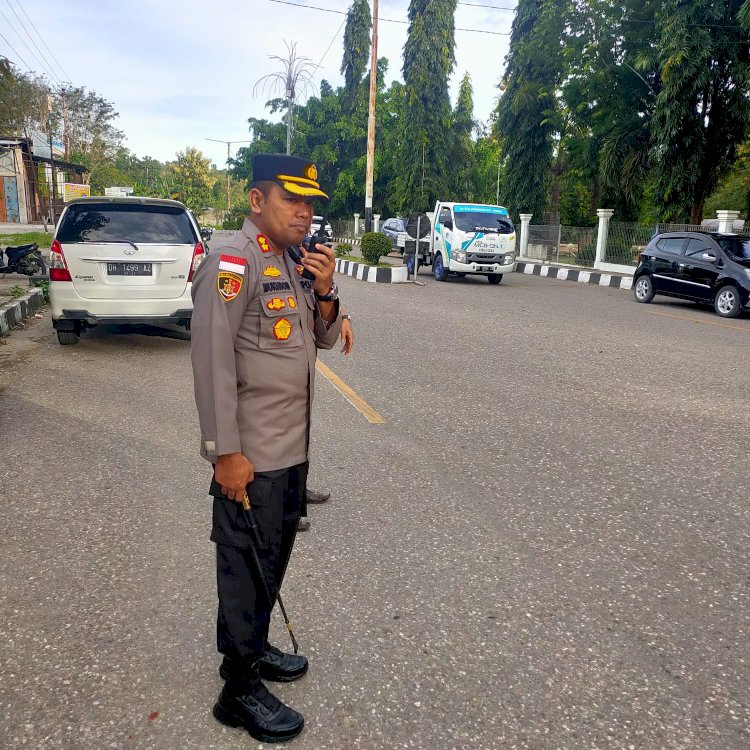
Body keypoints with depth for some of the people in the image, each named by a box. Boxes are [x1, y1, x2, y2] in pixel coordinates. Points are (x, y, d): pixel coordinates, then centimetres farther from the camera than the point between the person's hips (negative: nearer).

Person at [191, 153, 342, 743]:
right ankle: (240, 690, 23)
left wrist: (324, 292, -7)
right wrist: (226, 452, -20)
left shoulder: (296, 263, 10)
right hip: (251, 454, -8)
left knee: (274, 557, 21)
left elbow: (325, 338, 13)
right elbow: (212, 359, -20)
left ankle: (253, 647, 41)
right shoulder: (234, 261, -16)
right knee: (246, 566, 5)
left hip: (293, 447, 8)